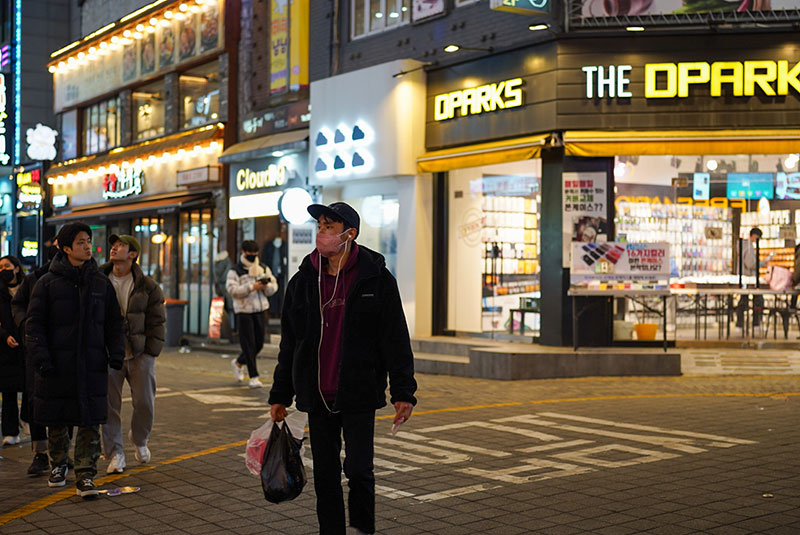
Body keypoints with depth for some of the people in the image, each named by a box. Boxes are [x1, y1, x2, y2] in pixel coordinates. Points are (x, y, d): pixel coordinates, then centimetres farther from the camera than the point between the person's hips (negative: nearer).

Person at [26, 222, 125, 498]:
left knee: (90, 421, -3)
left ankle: (86, 475, 2)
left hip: (92, 364, 1)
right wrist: (40, 356, -11)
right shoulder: (48, 283, 0)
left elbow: (114, 322, 13)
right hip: (57, 365, -1)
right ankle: (58, 465, 32)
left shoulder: (101, 282, 9)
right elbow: (34, 323, -1)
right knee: (57, 420, 11)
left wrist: (116, 352, 1)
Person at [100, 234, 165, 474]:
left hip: (139, 354, 0)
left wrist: (150, 353, -2)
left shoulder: (147, 287, 2)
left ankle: (139, 440, 30)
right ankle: (114, 454, 13)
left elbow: (156, 322, 4)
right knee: (109, 405, 1)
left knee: (145, 402, 3)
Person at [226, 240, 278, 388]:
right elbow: (232, 290, -15)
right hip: (244, 311, -5)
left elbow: (273, 287, 12)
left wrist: (267, 286, -11)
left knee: (259, 343, 9)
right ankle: (253, 377, 1)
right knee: (249, 344, -5)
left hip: (260, 310, 5)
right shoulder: (235, 271, -3)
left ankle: (238, 363, 34)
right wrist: (251, 287, -22)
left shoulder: (263, 269, 13)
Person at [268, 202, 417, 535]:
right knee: (325, 476, 9)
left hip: (359, 396, -3)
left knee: (359, 470, -3)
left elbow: (396, 340, -3)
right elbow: (289, 343, 12)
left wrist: (403, 392, -9)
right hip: (317, 396, 3)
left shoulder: (376, 279, -4)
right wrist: (279, 395, 11)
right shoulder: (303, 281, 6)